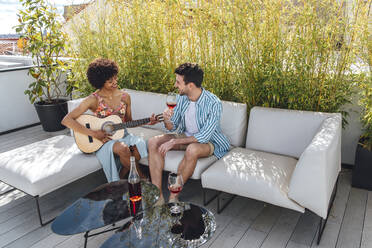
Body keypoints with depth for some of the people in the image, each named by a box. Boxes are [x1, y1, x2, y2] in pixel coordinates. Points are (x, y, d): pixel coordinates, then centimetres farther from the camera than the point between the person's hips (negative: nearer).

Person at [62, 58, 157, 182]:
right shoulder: (94, 100, -14)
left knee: (139, 146, -28)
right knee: (123, 148, -35)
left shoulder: (124, 96, 1)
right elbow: (66, 120, -18)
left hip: (121, 134, 4)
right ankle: (138, 175, -5)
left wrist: (146, 122, -5)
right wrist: (93, 133, -22)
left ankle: (121, 177, -3)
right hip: (103, 139, -4)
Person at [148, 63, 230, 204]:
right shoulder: (181, 98, -5)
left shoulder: (214, 103, -24)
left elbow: (204, 136, -27)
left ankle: (173, 197, -22)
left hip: (207, 141, -6)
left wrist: (174, 142, -28)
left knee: (192, 149, -40)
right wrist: (167, 120, -22)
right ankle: (157, 196, -18)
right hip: (185, 136, 6)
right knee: (153, 142, -15)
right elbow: (172, 127, 3)